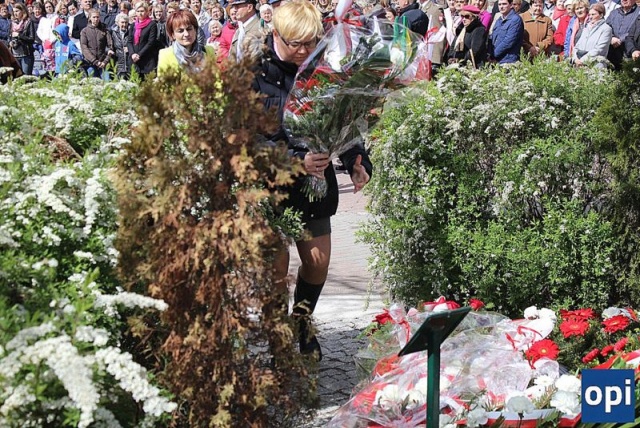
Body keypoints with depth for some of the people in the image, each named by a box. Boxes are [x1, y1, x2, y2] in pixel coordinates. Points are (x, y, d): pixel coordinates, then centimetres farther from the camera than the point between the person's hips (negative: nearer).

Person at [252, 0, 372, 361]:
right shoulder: (254, 74, -16)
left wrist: (358, 163, -11)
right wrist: (296, 160, -31)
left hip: (315, 180, 4)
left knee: (318, 263, 12)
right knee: (277, 268, -1)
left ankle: (302, 322, 39)